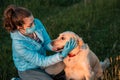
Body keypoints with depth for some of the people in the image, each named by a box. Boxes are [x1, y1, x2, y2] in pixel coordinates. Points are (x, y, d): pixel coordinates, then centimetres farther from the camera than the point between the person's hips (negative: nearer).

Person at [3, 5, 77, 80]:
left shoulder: (37, 23, -22)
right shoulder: (19, 45, -36)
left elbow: (47, 43, -12)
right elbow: (41, 62, -31)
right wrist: (62, 55, -43)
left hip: (41, 60, 6)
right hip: (28, 70, -6)